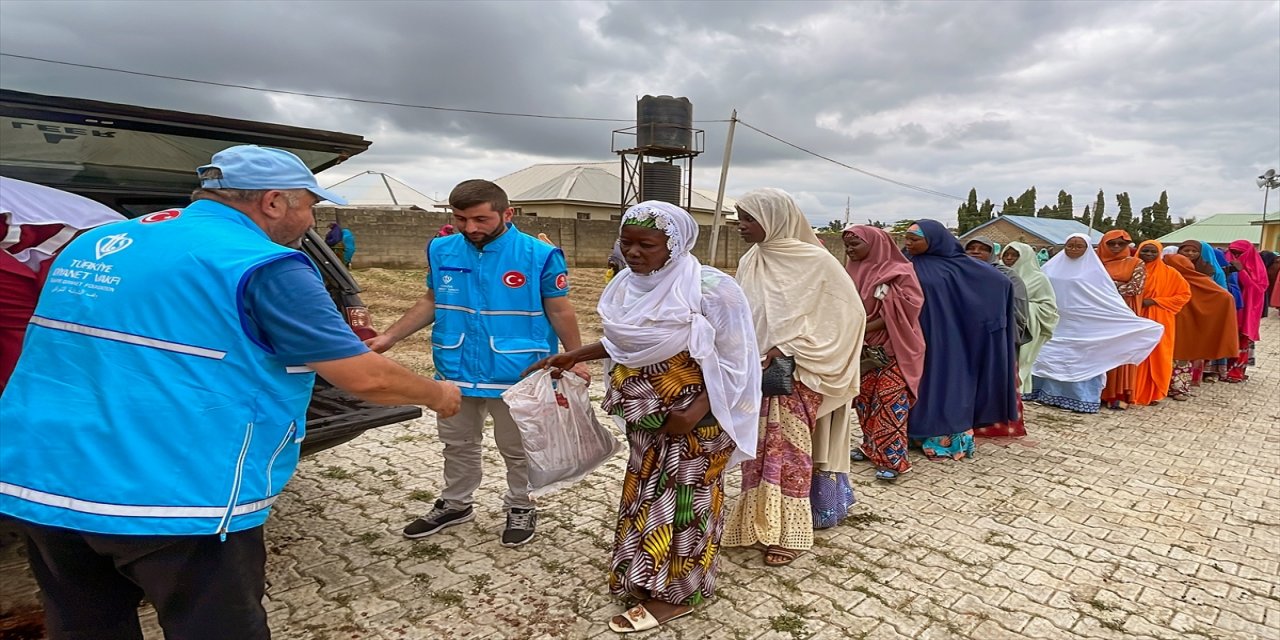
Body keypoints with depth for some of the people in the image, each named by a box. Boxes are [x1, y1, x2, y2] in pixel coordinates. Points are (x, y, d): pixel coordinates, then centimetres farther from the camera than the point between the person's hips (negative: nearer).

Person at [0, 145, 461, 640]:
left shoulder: (95, 244, 12)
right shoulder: (262, 266, -13)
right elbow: (366, 378, -14)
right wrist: (437, 394, 4)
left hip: (42, 485, 8)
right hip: (175, 498, -7)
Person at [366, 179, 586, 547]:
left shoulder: (540, 255, -13)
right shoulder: (441, 251, -1)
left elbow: (560, 311, -6)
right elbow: (431, 303, 10)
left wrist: (575, 360, -5)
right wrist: (389, 337, 4)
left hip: (516, 375, -4)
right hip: (455, 372, 4)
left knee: (517, 449, 15)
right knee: (458, 445, 22)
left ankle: (520, 507, 38)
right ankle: (455, 504, 44)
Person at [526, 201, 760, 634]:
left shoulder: (710, 289, -23)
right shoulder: (627, 284, -3)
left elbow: (735, 360, -18)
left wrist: (697, 411, -24)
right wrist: (574, 356, 7)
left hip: (696, 416, -6)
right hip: (646, 415, 7)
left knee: (682, 498, 6)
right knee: (648, 495, 18)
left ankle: (676, 593, 24)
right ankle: (647, 578, 37)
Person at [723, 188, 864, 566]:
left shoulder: (814, 261, -12)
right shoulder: (750, 262, 4)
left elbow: (847, 311, -10)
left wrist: (788, 346, -17)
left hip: (796, 376, -5)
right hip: (756, 374, 5)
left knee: (789, 451, 2)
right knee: (759, 449, 11)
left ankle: (790, 533, 17)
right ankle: (760, 523, 26)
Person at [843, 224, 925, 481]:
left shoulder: (898, 271, -9)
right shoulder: (852, 272, 9)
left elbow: (904, 308, -16)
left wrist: (866, 327, -20)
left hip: (892, 346, -6)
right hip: (862, 347, 6)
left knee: (890, 401, -7)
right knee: (864, 397, 9)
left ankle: (893, 458, -2)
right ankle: (871, 446, 24)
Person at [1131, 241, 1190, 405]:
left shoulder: (1169, 272, 0)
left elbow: (1185, 294, 0)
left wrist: (1155, 301, -10)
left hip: (1159, 320, -1)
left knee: (1157, 356, 1)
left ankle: (1154, 393, 13)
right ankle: (1134, 392, 10)